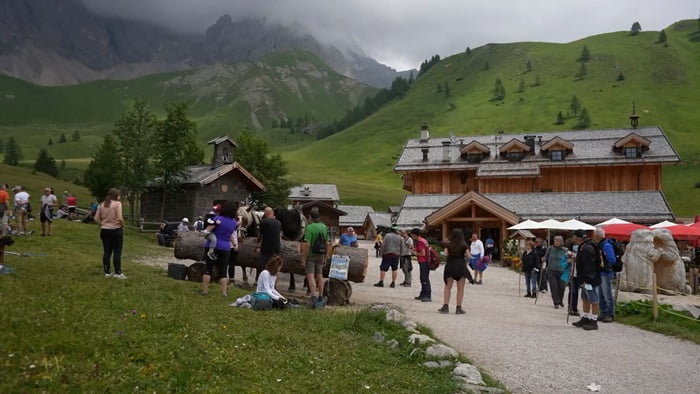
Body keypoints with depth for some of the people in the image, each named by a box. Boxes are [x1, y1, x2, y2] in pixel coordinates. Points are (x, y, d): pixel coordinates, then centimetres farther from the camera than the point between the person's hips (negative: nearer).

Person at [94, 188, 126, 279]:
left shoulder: (102, 205, 8)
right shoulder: (117, 203, -10)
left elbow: (96, 219, 6)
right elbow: (120, 218, -18)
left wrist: (103, 224, 14)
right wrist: (122, 225, -1)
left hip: (104, 230, 6)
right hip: (116, 230, -5)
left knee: (106, 252, 10)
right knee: (117, 252, 0)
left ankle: (107, 272, 14)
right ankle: (118, 273, 2)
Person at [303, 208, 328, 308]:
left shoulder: (309, 228, -15)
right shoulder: (324, 227, 5)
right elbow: (327, 243, 9)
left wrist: (303, 258, -15)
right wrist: (325, 257, 17)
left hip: (311, 255, -6)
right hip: (321, 255, 6)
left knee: (310, 276, -7)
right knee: (319, 276, 15)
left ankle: (314, 297, -19)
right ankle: (320, 298, 22)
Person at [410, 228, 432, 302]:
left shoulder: (420, 242, -15)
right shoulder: (423, 240, 15)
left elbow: (423, 254, -20)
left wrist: (415, 253, -7)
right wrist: (414, 249, 17)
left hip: (423, 262, -10)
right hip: (426, 262, 10)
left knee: (425, 279, -11)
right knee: (423, 279, 16)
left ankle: (428, 296, -13)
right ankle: (423, 295, 24)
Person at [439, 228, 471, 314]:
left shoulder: (449, 245, -1)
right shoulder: (464, 245, -4)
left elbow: (446, 254, -3)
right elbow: (468, 256, -4)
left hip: (450, 266, 1)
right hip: (461, 267, -1)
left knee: (448, 287, 12)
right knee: (460, 289, 6)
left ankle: (445, 306, 6)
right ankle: (459, 308, 6)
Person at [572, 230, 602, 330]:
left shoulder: (587, 248, -19)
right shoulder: (582, 247, 14)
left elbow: (589, 266, -25)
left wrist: (587, 280, -25)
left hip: (590, 280, -11)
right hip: (585, 280, 11)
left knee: (593, 301, -3)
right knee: (585, 299, 18)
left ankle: (594, 322, 2)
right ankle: (585, 319, 28)